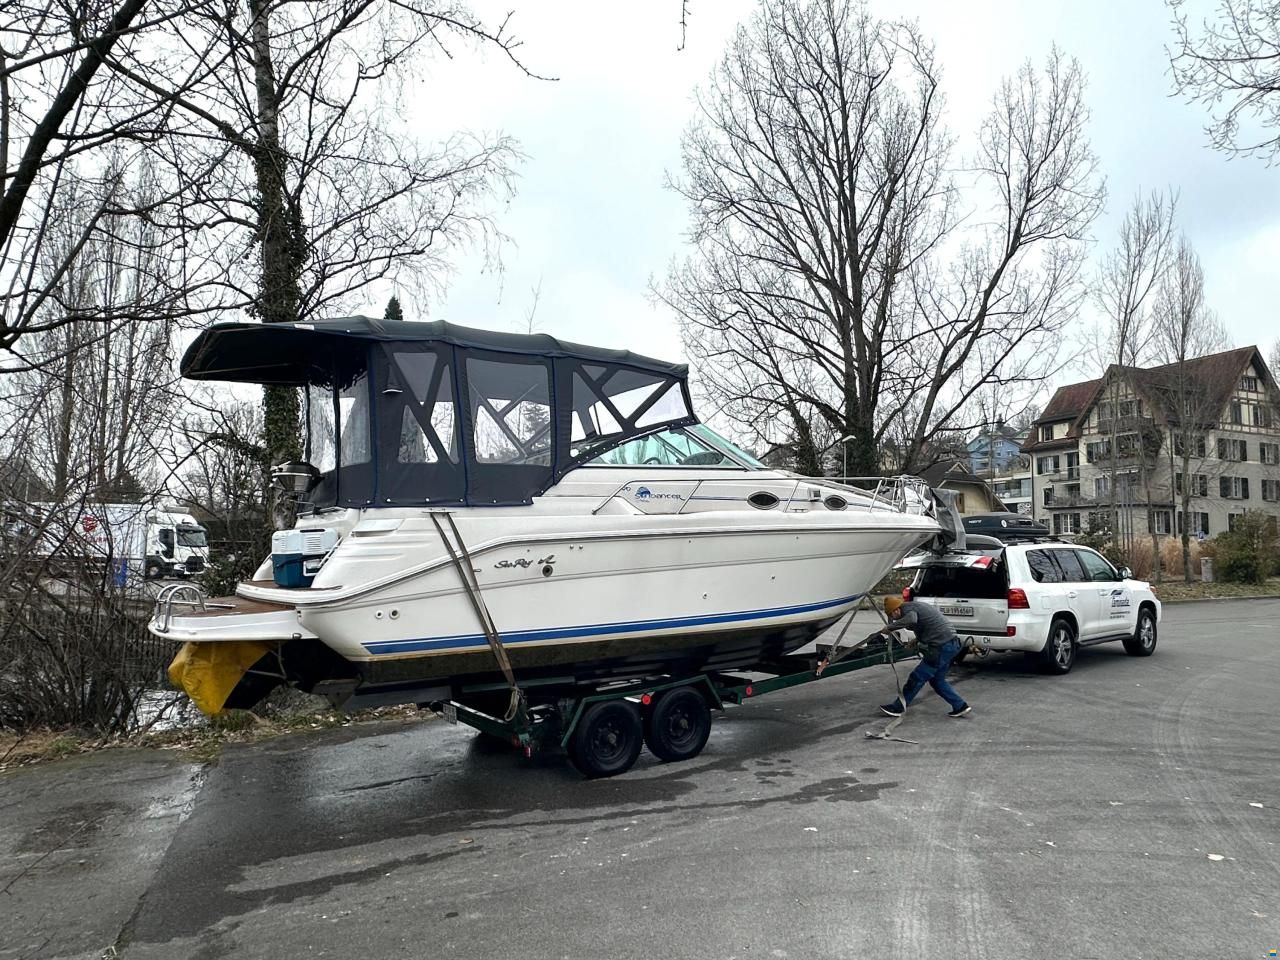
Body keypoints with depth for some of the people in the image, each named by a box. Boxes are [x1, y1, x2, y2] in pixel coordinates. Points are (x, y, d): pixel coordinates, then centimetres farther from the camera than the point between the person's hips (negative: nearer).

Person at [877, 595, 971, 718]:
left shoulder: (907, 607, -10)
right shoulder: (916, 605, 21)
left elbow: (911, 620, -33)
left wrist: (889, 627, -24)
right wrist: (917, 640, 26)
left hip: (942, 647, -10)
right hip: (952, 644, 10)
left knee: (917, 677, 0)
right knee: (937, 680, 19)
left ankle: (897, 708, 9)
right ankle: (960, 706, 19)